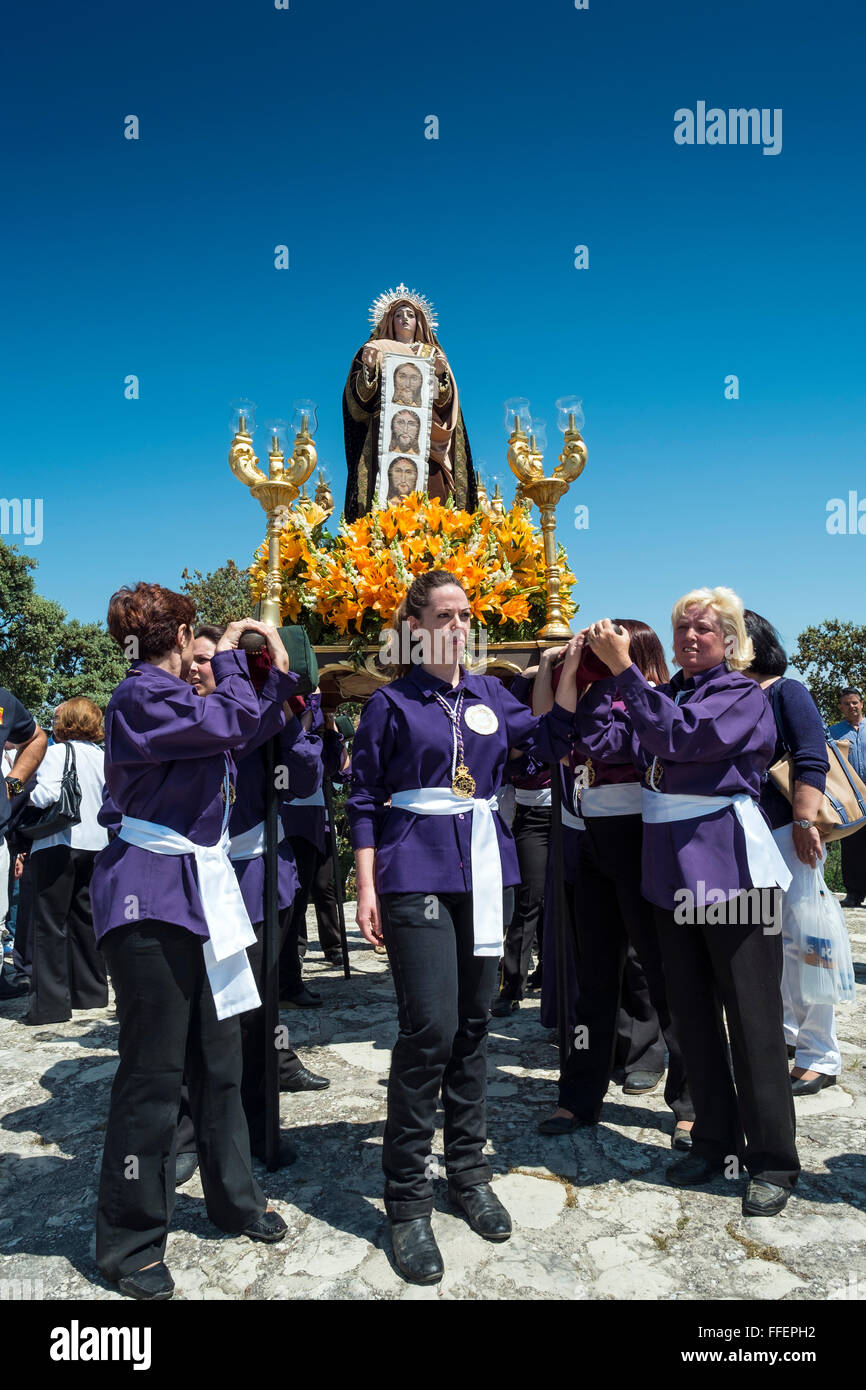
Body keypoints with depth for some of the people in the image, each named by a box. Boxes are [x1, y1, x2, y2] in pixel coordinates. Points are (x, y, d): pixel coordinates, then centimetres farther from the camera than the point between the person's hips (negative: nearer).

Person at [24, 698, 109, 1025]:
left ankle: (50, 1003, -1)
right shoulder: (102, 757, 10)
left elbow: (48, 793, -20)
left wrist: (27, 797, -3)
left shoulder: (57, 752, -8)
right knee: (84, 918, 16)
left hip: (58, 844, -6)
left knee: (49, 924, -1)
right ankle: (90, 990, 23)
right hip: (95, 845, 7)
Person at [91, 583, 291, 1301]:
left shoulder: (173, 696, 16)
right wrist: (229, 654, -7)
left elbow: (250, 729, 19)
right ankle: (129, 1243, 17)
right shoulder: (141, 695, -14)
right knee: (155, 1071, 0)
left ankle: (234, 1196, 33)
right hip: (152, 898, -9)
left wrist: (278, 673, 11)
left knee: (221, 1054, 16)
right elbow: (234, 722, -22)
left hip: (201, 891, 9)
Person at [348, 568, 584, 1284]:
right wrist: (366, 887, -6)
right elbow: (365, 800, 0)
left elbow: (550, 741, 2)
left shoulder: (491, 695, 12)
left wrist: (571, 668, -6)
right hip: (416, 872, -4)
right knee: (430, 1029, -11)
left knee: (473, 1024, 11)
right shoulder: (391, 702, 0)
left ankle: (468, 1171, 29)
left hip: (487, 870, 5)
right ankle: (407, 1200, 6)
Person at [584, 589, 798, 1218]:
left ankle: (773, 1162, 15)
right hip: (674, 870, 7)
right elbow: (627, 748, 4)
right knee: (692, 1011, 13)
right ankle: (715, 1142, 29)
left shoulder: (742, 695, -6)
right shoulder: (669, 693, 14)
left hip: (730, 867, -7)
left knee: (751, 1015, 1)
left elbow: (677, 736, -22)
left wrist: (623, 667, -23)